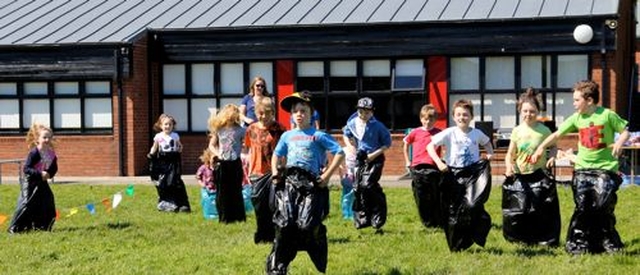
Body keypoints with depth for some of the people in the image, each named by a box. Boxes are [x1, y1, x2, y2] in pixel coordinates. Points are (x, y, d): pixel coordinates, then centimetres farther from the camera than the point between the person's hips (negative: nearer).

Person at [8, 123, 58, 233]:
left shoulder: (52, 154, -1)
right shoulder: (34, 153, -22)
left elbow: (54, 168, 11)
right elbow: (26, 169, -24)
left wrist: (50, 174, -11)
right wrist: (40, 174, -32)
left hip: (42, 182, 7)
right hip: (30, 183, -7)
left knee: (48, 203, 4)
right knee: (26, 204, -11)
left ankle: (42, 226, 19)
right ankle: (14, 228, -3)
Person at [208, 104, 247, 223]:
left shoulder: (239, 130, 0)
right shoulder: (218, 129, 2)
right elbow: (211, 145, 10)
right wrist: (217, 153, -6)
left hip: (235, 162, -1)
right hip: (222, 163, 1)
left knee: (236, 190, 4)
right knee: (223, 191, 4)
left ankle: (239, 216, 12)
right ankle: (225, 217, 12)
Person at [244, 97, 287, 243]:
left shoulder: (279, 129, -4)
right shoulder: (251, 129, 6)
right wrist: (249, 170, 13)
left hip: (274, 172, -3)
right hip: (258, 173, 3)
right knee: (259, 207, 7)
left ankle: (276, 235, 5)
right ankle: (262, 235, 21)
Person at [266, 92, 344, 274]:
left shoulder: (318, 136, 5)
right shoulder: (287, 136, 19)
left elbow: (339, 153, 0)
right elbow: (276, 155, 31)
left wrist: (327, 175, -6)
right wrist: (275, 173, 13)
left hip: (310, 182, -3)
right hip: (288, 181, 3)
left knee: (308, 226, -13)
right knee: (284, 225, -7)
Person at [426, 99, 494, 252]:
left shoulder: (477, 133, 5)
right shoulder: (449, 133, -5)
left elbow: (487, 142, 27)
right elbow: (430, 146, -7)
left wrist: (490, 154, 9)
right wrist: (439, 163, -17)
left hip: (473, 174, 1)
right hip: (454, 175, -1)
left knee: (473, 206, -19)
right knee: (454, 212, 4)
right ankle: (456, 246, 17)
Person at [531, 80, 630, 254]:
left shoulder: (608, 115, -6)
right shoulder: (576, 118, 4)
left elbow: (625, 131, -1)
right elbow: (557, 134, 8)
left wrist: (619, 143, -20)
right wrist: (542, 147, -2)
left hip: (605, 168, -3)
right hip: (583, 168, 3)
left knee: (604, 207, -7)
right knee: (582, 208, 0)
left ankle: (609, 243, 10)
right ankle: (578, 244, 7)